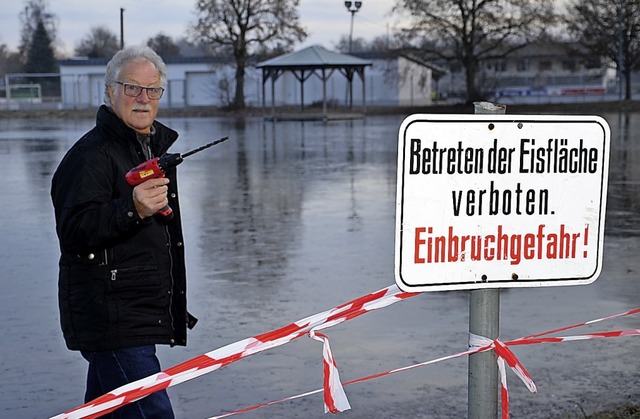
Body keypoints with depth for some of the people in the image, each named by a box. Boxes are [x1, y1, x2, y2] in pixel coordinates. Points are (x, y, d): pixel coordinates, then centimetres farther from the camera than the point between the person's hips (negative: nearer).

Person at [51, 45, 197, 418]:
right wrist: (132, 209, -40)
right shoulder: (92, 154, -13)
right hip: (111, 320, -9)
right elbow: (74, 231, -25)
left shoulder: (156, 145, 17)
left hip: (143, 314, 9)